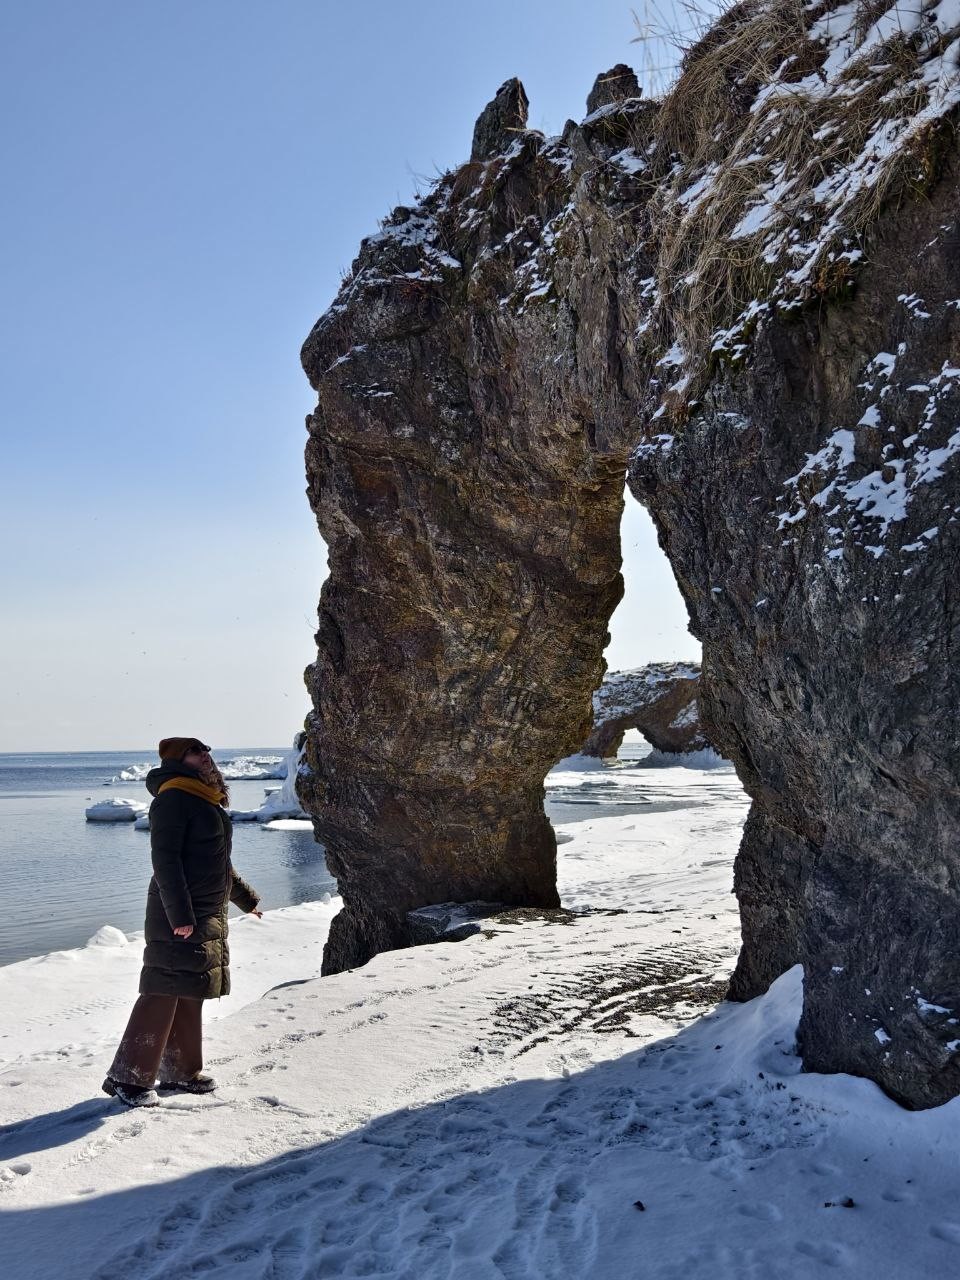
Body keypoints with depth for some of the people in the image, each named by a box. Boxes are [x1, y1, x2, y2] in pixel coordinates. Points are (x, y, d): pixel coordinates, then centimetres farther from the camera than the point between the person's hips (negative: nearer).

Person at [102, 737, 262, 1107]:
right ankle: (127, 1077, 0)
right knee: (163, 994, -7)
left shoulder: (205, 799, 17)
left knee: (188, 996, 13)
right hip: (178, 918, -9)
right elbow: (164, 860, -20)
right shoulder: (173, 798, -13)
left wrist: (246, 899, 32)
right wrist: (180, 916, -25)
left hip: (208, 917, 9)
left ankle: (180, 1071, 22)